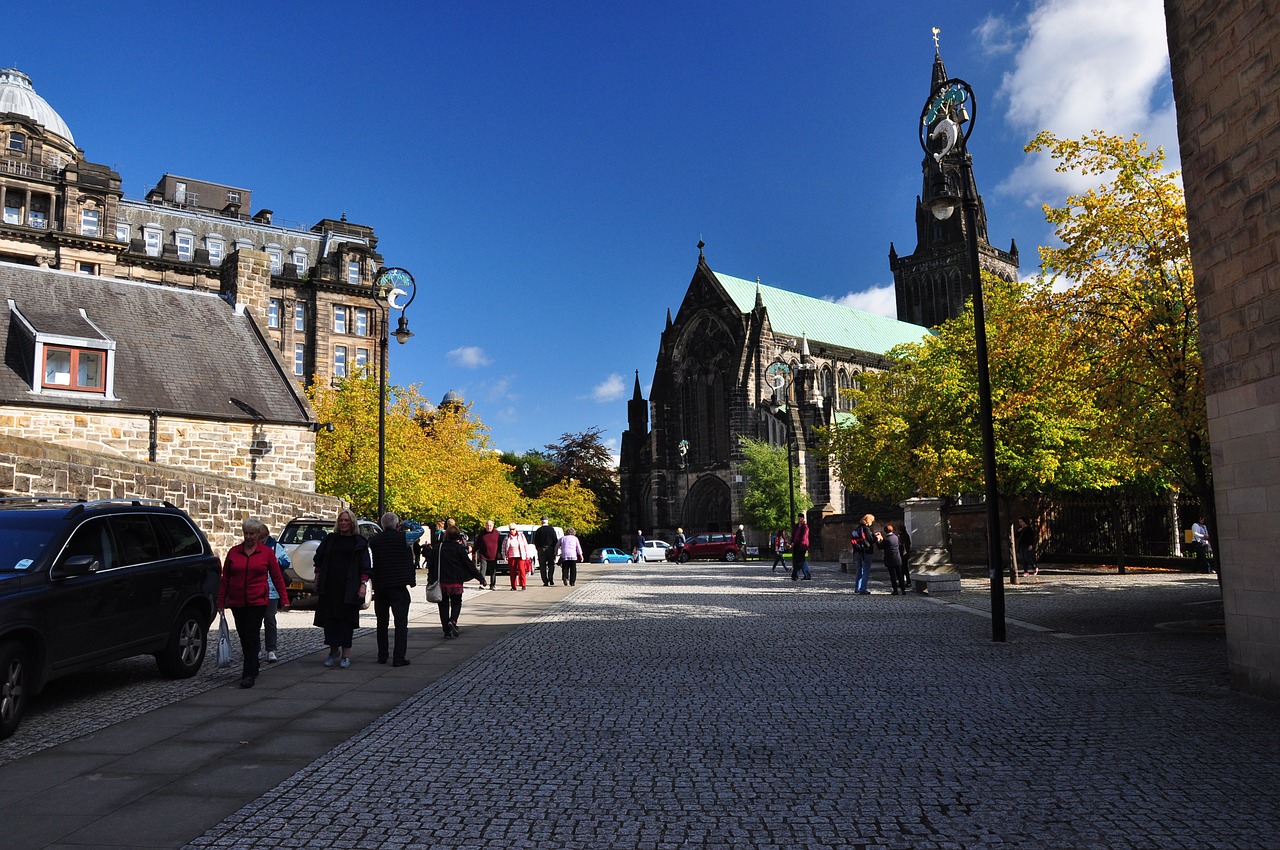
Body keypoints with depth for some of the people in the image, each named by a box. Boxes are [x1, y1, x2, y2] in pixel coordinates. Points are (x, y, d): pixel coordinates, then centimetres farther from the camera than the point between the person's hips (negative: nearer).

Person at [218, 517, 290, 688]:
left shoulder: (267, 553, 0)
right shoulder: (233, 552, 6)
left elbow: (277, 577, 3)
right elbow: (225, 579, 10)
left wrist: (284, 599, 0)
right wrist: (221, 602, 8)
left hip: (257, 602, -3)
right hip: (237, 603, 4)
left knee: (251, 636, -10)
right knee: (243, 637, 11)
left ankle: (249, 675, -7)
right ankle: (252, 668, 28)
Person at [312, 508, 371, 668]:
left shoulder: (359, 542, 3)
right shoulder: (329, 539, 11)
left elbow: (364, 566, 0)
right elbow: (319, 561, 15)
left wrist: (363, 584, -9)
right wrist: (318, 580, 6)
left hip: (349, 587, -3)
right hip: (329, 586, 3)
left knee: (346, 618, 1)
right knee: (330, 617, 2)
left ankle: (346, 654, 7)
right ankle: (333, 650, 15)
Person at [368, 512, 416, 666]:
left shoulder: (374, 540, 2)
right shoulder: (403, 537, -7)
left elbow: (374, 560, 10)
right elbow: (410, 560, -4)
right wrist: (412, 580, 4)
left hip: (379, 585, 4)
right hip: (398, 586, -4)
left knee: (382, 622, 15)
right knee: (401, 621, -1)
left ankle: (382, 656, 19)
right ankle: (399, 657, -7)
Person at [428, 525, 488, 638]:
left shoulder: (438, 548, 2)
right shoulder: (459, 548, -6)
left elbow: (431, 565, 6)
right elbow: (469, 564, -5)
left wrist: (430, 579, 17)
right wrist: (480, 577, 0)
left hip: (441, 582, 2)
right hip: (456, 582, -2)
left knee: (444, 605, 10)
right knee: (456, 603, 13)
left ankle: (447, 631, 6)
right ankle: (453, 621, -14)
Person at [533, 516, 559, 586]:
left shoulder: (538, 530, 0)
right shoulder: (552, 529, -2)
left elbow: (535, 541, 4)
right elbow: (555, 540, -2)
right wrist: (555, 550, 3)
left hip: (541, 549, 0)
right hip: (550, 549, 0)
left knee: (542, 566, 4)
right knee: (551, 565, 12)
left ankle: (545, 581, 0)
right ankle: (551, 579, -5)